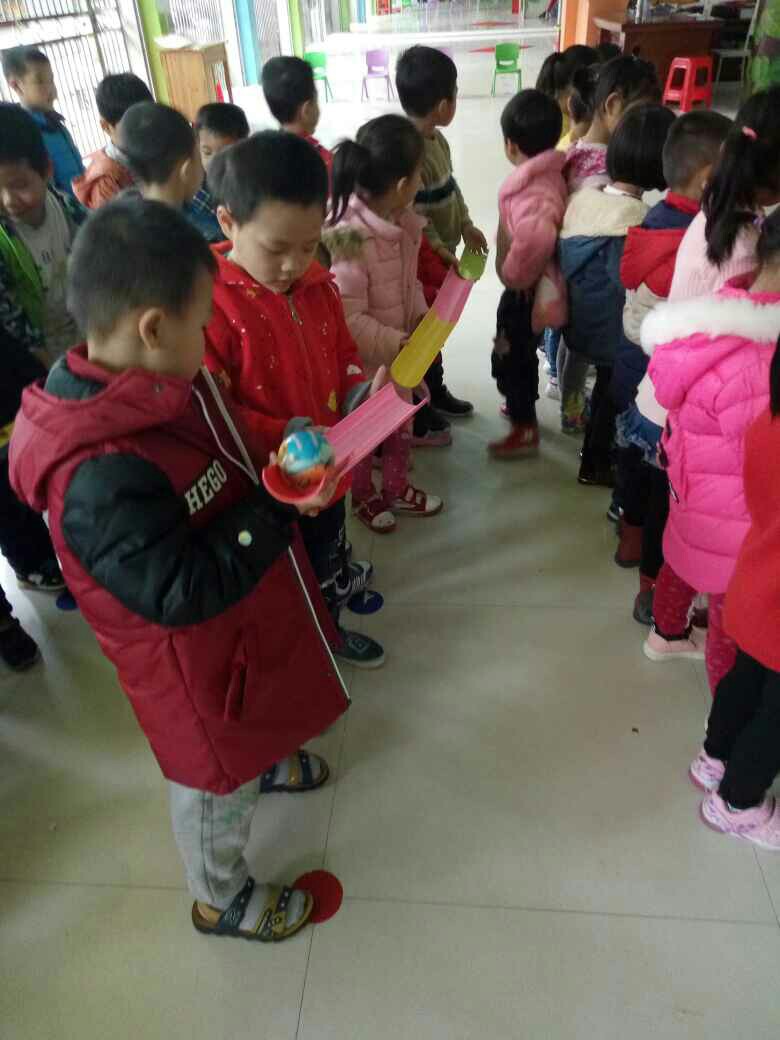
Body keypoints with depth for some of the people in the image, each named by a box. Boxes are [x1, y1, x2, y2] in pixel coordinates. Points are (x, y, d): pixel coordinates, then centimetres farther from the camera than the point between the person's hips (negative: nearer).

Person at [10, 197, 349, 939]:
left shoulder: (153, 387, -9)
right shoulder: (100, 476, -38)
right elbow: (183, 593, -35)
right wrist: (279, 506, -31)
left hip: (241, 620, 8)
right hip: (195, 658, -8)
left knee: (249, 725, 36)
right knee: (216, 782, 19)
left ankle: (262, 762, 69)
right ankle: (222, 900, 48)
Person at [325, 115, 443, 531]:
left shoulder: (403, 223, -5)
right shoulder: (350, 239, -31)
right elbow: (346, 320, -30)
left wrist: (420, 315, -7)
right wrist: (398, 344, -26)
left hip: (399, 354, 8)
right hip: (361, 362, -8)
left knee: (401, 423, 24)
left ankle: (396, 488, 47)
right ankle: (363, 496, 42)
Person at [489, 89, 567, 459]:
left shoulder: (529, 189, -29)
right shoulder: (550, 173, -1)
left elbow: (537, 235, -47)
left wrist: (515, 274, -30)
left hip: (524, 290, -9)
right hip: (534, 285, 9)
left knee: (510, 357, 6)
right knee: (521, 353, 25)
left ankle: (525, 430, 19)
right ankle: (522, 408, 44)